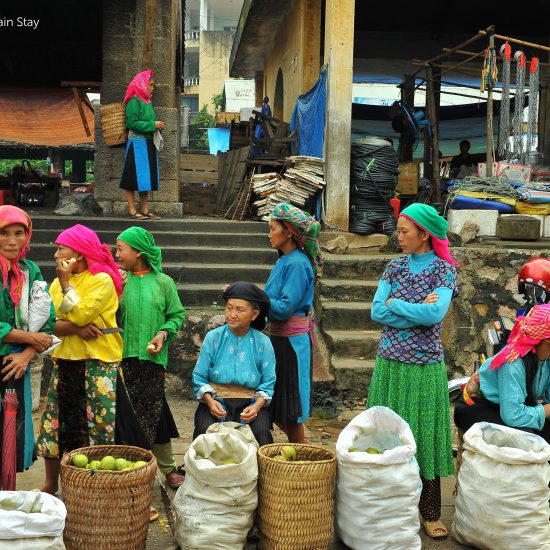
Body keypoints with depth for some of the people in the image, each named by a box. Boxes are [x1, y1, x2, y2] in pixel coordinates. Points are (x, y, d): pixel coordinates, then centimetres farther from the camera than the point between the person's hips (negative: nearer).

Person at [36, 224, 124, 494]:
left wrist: (66, 281, -12)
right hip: (64, 363, 6)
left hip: (99, 364, -6)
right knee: (55, 424, 10)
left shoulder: (102, 279, -9)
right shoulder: (57, 283, 11)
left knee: (98, 424, -1)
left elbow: (79, 314, -21)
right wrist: (76, 328, -18)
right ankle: (51, 484, 23)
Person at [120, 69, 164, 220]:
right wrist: (152, 124, -16)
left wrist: (157, 127, 4)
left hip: (148, 144, 9)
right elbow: (132, 123, -16)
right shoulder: (134, 101, -10)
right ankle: (132, 210, 4)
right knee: (134, 178, -3)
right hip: (137, 144, -8)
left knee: (146, 178, 10)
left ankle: (145, 210, 16)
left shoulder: (147, 101, 15)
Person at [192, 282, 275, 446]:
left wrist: (256, 406, -15)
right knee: (205, 430, -29)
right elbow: (199, 377, 4)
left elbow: (268, 383, 3)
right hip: (216, 400, 0)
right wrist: (210, 401, -14)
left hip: (250, 403, 0)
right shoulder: (213, 337, 2)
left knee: (261, 432, -28)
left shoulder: (262, 343, 2)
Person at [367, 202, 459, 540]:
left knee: (424, 437, 3)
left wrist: (395, 303, -10)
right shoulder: (395, 267, 6)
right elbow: (377, 312, -5)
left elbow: (435, 314, -20)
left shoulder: (443, 270, -5)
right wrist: (419, 311, -13)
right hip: (390, 363, 3)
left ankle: (430, 512, 17)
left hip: (425, 366, -3)